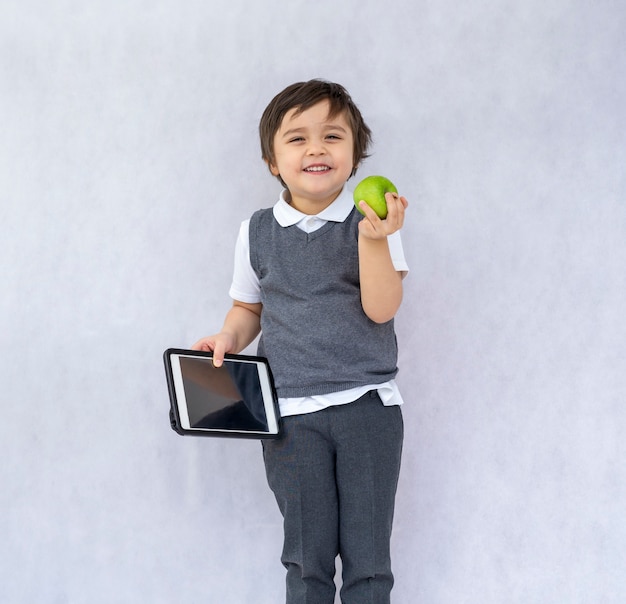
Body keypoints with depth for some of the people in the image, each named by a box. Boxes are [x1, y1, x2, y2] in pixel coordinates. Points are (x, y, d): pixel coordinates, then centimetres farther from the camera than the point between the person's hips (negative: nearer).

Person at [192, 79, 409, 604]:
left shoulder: (374, 223, -1)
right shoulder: (258, 232, 6)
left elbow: (381, 308, -11)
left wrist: (373, 240, -24)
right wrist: (229, 338, -1)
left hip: (367, 405, -1)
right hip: (291, 415, 1)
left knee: (368, 560, 4)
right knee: (307, 560, 8)